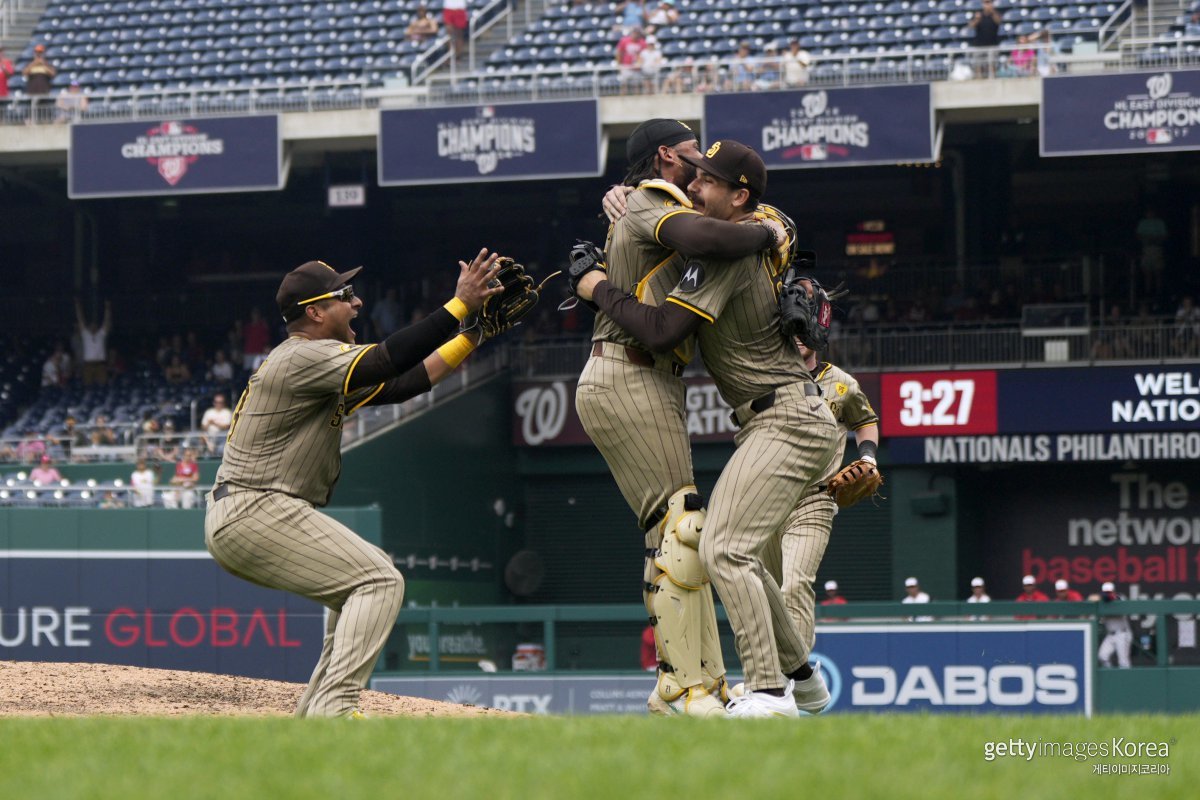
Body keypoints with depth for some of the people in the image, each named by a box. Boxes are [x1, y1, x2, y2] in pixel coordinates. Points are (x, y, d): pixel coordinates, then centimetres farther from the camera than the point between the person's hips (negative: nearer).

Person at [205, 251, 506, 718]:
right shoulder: (304, 358, -12)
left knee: (367, 573, 19)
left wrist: (473, 333, 9)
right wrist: (460, 305, -22)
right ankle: (333, 710, -23)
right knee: (379, 580, -14)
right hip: (253, 514, -11)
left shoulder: (322, 369, 20)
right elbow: (389, 361, -25)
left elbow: (404, 384, 16)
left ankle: (314, 715, 13)